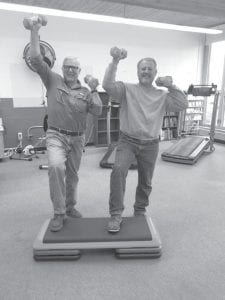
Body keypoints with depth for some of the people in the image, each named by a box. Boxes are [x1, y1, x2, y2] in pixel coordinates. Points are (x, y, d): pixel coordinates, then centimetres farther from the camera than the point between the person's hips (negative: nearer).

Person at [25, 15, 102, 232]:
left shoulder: (85, 92, 8)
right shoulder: (53, 80, 2)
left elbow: (98, 112, -3)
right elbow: (36, 59, -6)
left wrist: (94, 90, -7)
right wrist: (35, 31, -11)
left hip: (77, 138, 4)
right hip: (56, 135, -3)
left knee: (72, 175, 13)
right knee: (56, 167, -28)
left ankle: (70, 207, 34)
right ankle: (59, 213, -13)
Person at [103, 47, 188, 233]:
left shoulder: (163, 95, 8)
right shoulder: (127, 89, 0)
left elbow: (183, 105, -2)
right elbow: (108, 85, -16)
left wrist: (171, 86, -7)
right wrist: (115, 61, -24)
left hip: (151, 144, 3)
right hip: (128, 141, -2)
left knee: (145, 183, 14)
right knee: (118, 170, -27)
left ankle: (140, 212, 38)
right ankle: (116, 215, -14)